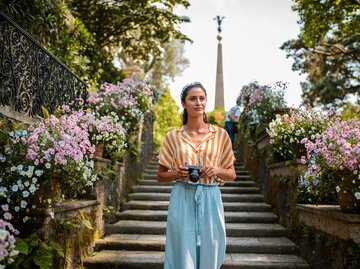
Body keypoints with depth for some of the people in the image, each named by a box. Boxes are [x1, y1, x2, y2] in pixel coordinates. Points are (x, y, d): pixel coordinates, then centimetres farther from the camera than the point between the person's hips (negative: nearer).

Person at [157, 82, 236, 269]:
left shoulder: (221, 135, 3)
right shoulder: (172, 137, 2)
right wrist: (177, 173, -12)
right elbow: (161, 176, 8)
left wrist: (217, 171, -11)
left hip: (210, 201, 1)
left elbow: (232, 174, 10)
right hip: (182, 201, -1)